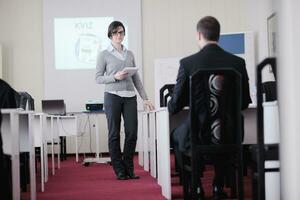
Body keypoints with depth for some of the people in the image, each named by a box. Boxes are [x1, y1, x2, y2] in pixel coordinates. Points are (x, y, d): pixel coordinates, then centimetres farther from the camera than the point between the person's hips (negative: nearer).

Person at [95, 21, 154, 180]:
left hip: (130, 97, 4)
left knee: (132, 133, 0)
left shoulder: (130, 54, 14)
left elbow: (136, 78, 15)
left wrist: (144, 98, 9)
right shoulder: (104, 55, 2)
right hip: (113, 96, -3)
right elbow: (98, 78, 0)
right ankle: (119, 171, 9)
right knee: (114, 134, 1)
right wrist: (115, 77, -15)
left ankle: (129, 169, 13)